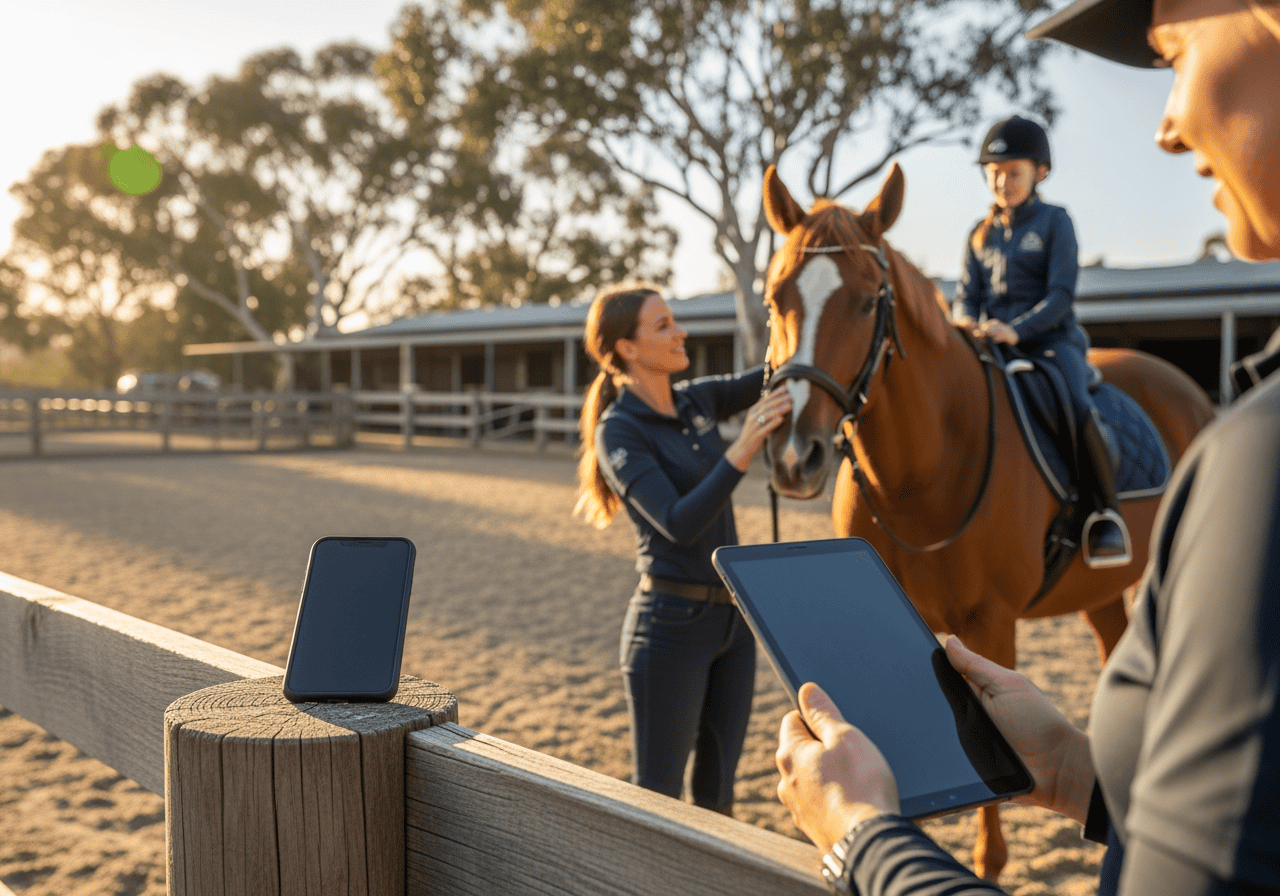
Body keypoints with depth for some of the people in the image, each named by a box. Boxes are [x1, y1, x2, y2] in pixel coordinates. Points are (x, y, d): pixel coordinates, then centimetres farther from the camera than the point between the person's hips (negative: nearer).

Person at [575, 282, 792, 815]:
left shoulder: (697, 402, 6)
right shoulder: (619, 431, -13)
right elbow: (679, 524, -25)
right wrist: (741, 452, -35)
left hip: (733, 616, 7)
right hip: (672, 624, -7)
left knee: (718, 792, 16)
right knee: (657, 798, 5)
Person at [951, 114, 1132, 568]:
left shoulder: (1054, 221, 3)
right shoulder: (981, 234, 16)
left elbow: (1060, 296, -8)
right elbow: (966, 296, 11)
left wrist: (1016, 329, -24)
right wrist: (965, 325, -13)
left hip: (1050, 339, -4)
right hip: (989, 345, 5)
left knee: (1076, 406, -32)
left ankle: (1106, 512, -16)